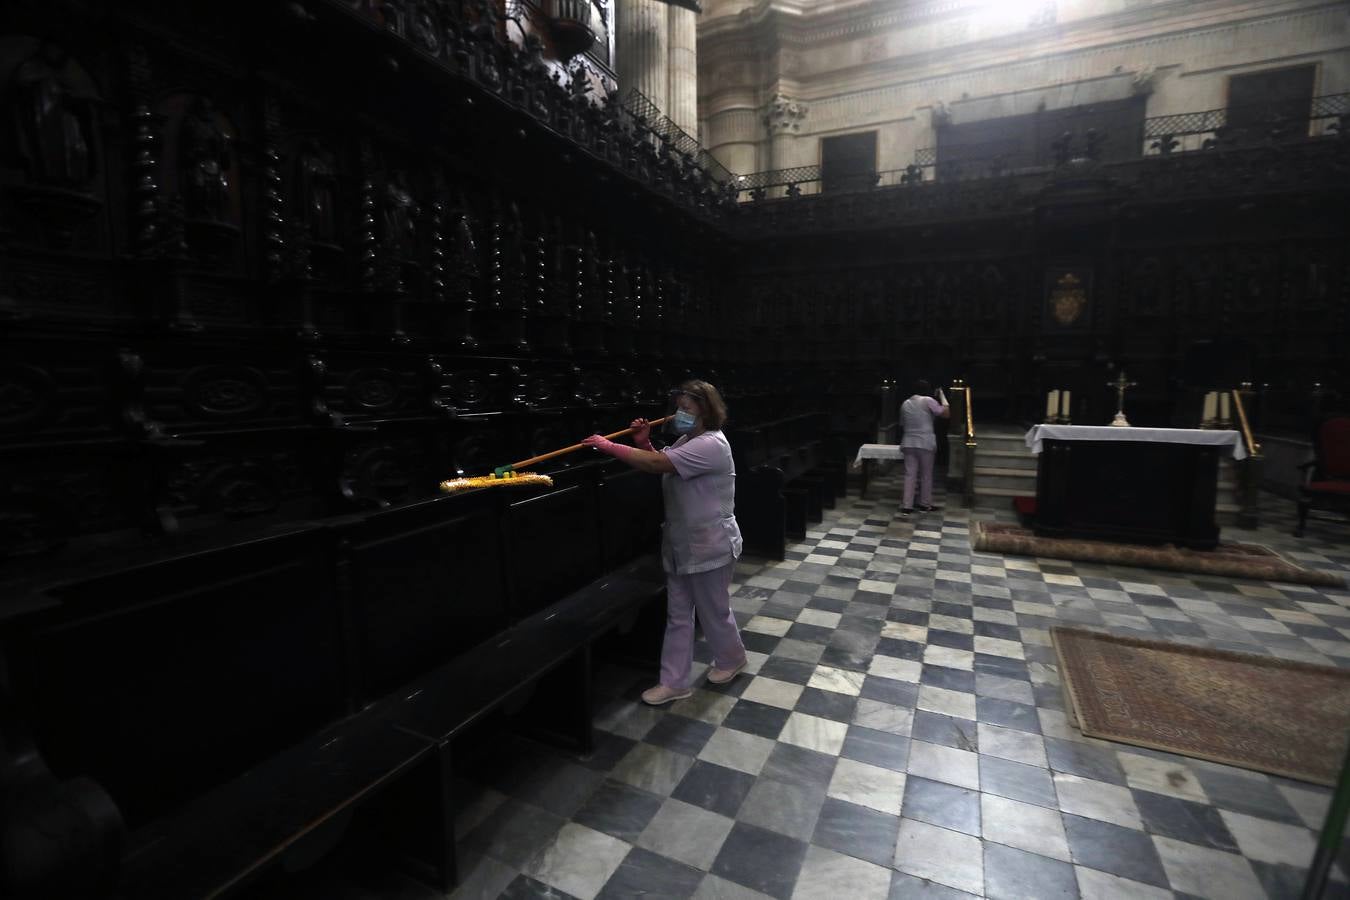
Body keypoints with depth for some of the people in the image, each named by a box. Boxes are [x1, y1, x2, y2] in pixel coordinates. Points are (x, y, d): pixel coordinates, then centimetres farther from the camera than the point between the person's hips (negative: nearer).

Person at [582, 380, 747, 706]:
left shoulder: (711, 445, -24)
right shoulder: (687, 440, 8)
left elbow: (657, 464, -32)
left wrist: (608, 446, -28)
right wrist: (644, 442, -5)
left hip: (709, 546, -9)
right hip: (681, 544, 9)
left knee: (713, 611, 12)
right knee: (677, 615, 13)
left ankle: (731, 660, 39)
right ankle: (674, 682, 24)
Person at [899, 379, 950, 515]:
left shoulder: (905, 404, 11)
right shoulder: (928, 401, -6)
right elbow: (946, 414, -6)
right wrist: (942, 396, 4)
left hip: (908, 443, 4)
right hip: (925, 444, -4)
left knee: (909, 474, 4)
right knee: (926, 475, 10)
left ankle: (906, 506, -1)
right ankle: (925, 504, 20)